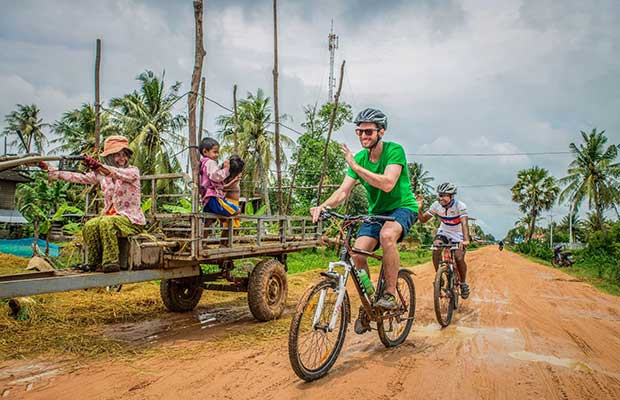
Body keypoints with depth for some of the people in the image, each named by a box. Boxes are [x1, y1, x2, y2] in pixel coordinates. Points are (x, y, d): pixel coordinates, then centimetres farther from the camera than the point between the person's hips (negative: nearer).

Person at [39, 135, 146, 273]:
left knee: (106, 222, -32)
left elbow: (119, 174, -26)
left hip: (132, 220, -5)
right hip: (110, 216, 5)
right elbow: (80, 178, 4)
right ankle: (94, 263, -10)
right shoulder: (101, 174, 12)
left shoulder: (133, 171, -4)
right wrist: (48, 169, -2)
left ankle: (111, 262, -29)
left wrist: (98, 166, -43)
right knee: (89, 226, -22)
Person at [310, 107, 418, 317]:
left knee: (387, 235, -37)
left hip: (402, 207, -5)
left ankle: (390, 293, -20)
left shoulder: (394, 150, -16)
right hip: (376, 212, 5)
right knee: (357, 252, -16)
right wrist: (323, 206, -28)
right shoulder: (359, 158, -2)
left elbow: (388, 184, -30)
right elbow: (344, 190, -9)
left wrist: (356, 167, -34)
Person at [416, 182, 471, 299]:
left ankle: (463, 283, 10)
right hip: (444, 232, 3)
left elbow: (464, 223, -40)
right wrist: (419, 209, -31)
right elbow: (423, 220, -11)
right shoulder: (436, 205, -17)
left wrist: (466, 240, -56)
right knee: (436, 249, -26)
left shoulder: (460, 206, -27)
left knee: (459, 259, -18)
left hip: (458, 235, -3)